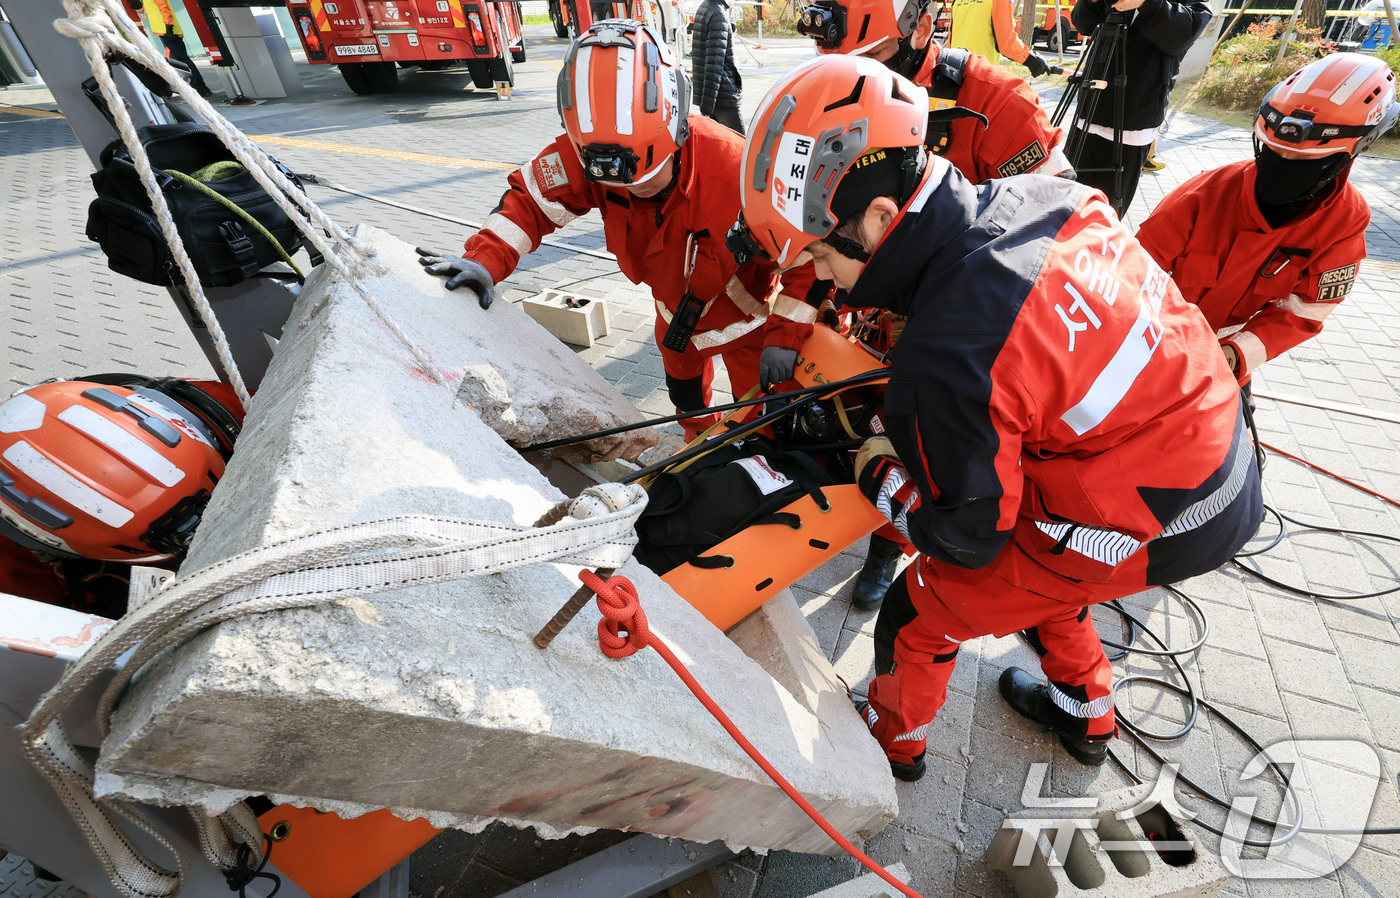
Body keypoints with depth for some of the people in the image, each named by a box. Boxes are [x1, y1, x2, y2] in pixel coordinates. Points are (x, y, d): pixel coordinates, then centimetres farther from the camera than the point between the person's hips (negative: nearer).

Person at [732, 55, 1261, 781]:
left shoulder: (946, 354, -33)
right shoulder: (1043, 194, -9)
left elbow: (967, 536, -20)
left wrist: (879, 474, -3)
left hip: (1147, 525, -8)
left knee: (924, 611, 6)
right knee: (1033, 557, 30)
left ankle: (890, 743, 37)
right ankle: (1085, 716, 53)